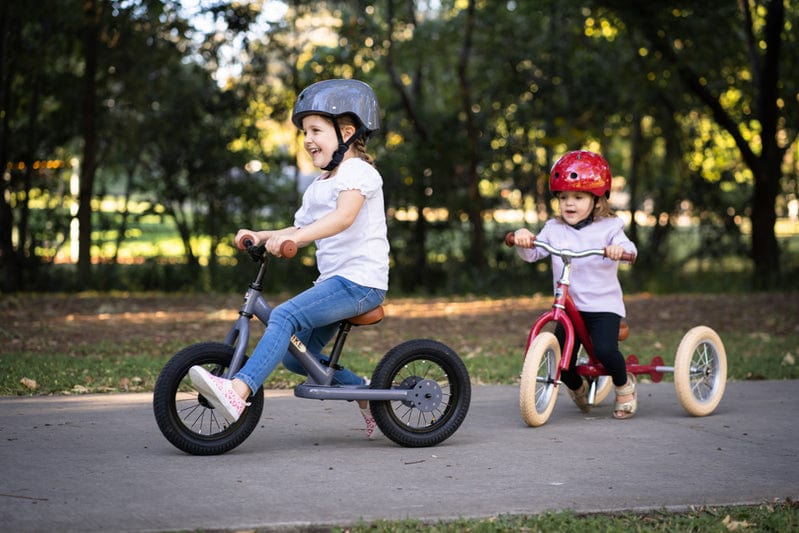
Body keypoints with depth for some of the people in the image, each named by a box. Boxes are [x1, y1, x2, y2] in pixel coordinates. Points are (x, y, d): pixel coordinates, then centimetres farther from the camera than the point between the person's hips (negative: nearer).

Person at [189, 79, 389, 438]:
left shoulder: (358, 171, -9)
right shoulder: (318, 186, 22)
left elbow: (344, 216, -28)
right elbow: (302, 229, 22)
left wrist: (291, 238, -41)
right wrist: (262, 236, 4)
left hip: (360, 280, -10)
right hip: (335, 280, 10)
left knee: (285, 316, -27)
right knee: (295, 354, 7)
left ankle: (238, 391, -41)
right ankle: (365, 391, 20)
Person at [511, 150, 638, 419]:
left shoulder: (608, 228, -1)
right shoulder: (553, 229, 8)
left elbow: (628, 248, -17)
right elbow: (532, 253, -1)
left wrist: (619, 248, -40)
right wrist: (523, 238, -22)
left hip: (603, 306, -3)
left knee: (605, 349, -27)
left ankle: (624, 384, 6)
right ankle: (577, 387, 30)